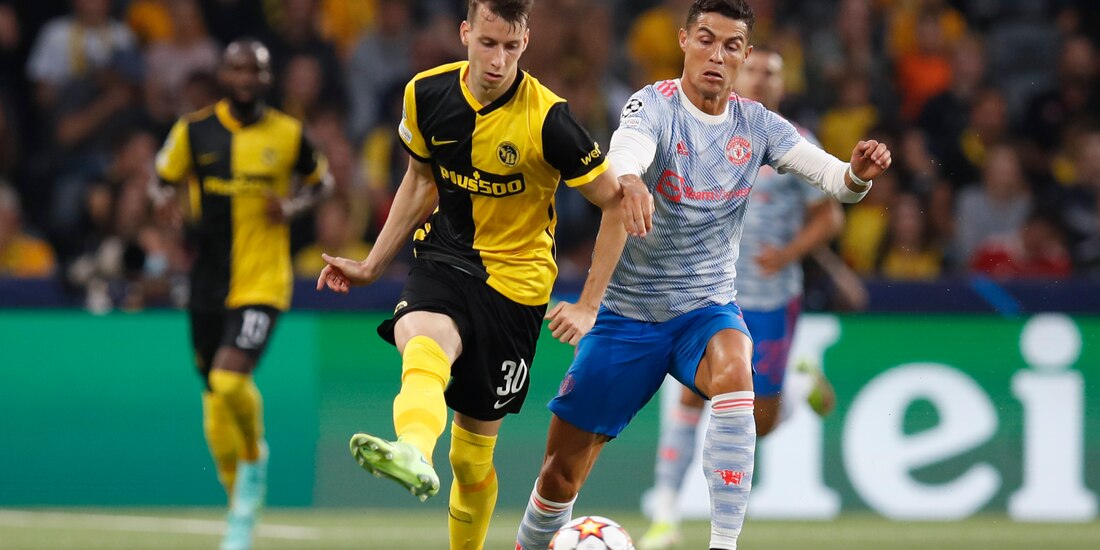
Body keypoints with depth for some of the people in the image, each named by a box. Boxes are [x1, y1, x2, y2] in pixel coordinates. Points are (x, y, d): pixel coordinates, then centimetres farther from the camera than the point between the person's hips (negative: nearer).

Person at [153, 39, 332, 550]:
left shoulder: (288, 134, 0)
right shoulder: (194, 130, 2)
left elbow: (320, 180, 16)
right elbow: (163, 180, 13)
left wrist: (293, 206, -5)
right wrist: (166, 202, -11)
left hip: (263, 282, -3)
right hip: (209, 284, 3)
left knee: (230, 379, -23)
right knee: (215, 397, 7)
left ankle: (255, 458, 7)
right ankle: (241, 507, 26)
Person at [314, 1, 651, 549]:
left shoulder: (547, 119, -16)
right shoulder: (427, 94, -3)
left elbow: (616, 204, -7)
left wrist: (588, 306, -9)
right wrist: (371, 266, 18)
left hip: (515, 282, -2)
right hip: (444, 258, 2)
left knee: (473, 449, 1)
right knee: (419, 339, -35)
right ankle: (414, 453, -65)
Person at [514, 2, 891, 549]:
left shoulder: (756, 124, -2)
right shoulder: (655, 105, -13)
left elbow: (829, 175, -11)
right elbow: (626, 150, -35)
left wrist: (857, 174, -35)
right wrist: (628, 180, -60)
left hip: (707, 307, 1)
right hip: (628, 312, -1)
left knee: (733, 374, -34)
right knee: (561, 473, 1)